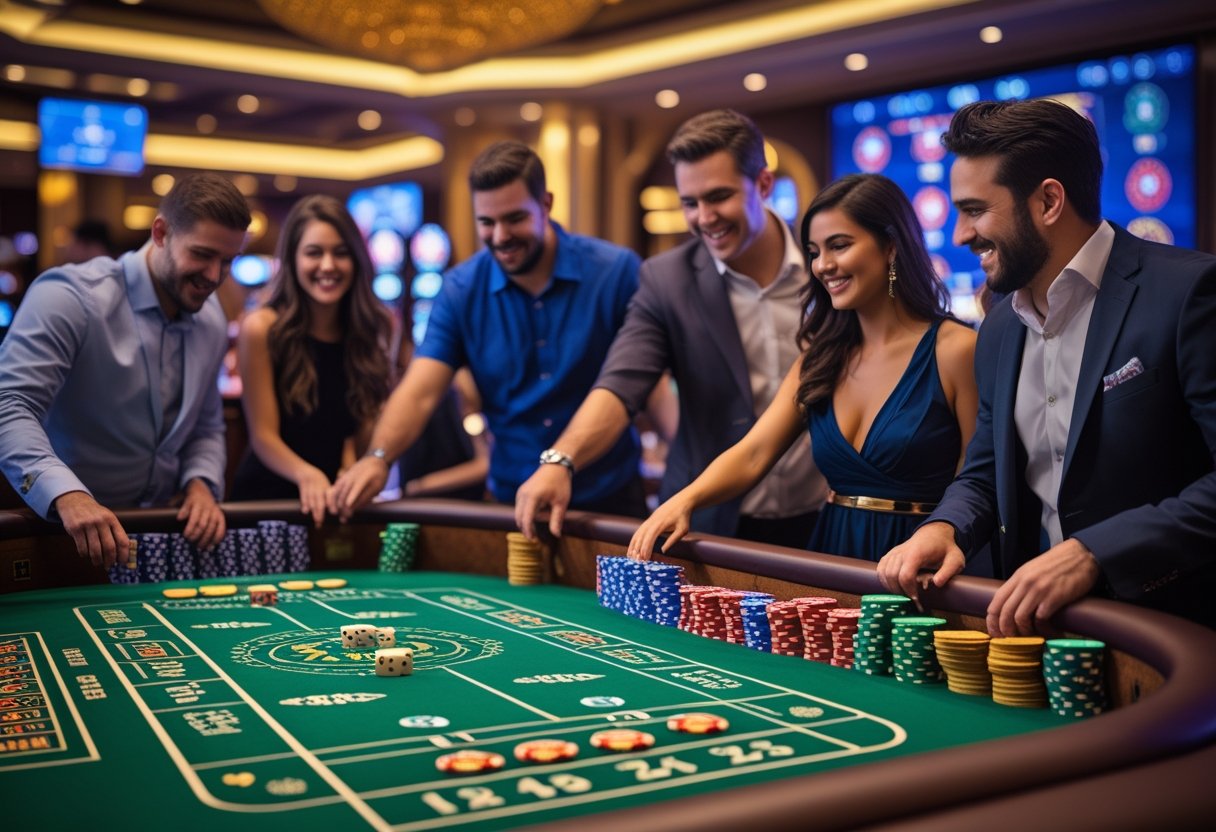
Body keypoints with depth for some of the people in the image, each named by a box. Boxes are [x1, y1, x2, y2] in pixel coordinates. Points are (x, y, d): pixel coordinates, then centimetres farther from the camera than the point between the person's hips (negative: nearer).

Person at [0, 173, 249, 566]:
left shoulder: (212, 322, 8)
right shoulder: (71, 297, -13)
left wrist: (202, 484, -4)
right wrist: (67, 496, -37)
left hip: (165, 527, 5)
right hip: (72, 531, -4)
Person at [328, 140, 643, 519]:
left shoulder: (617, 271, -11)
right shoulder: (460, 290, -5)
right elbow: (419, 393, -12)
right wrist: (378, 458, -30)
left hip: (609, 500, -1)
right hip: (510, 501, 2)